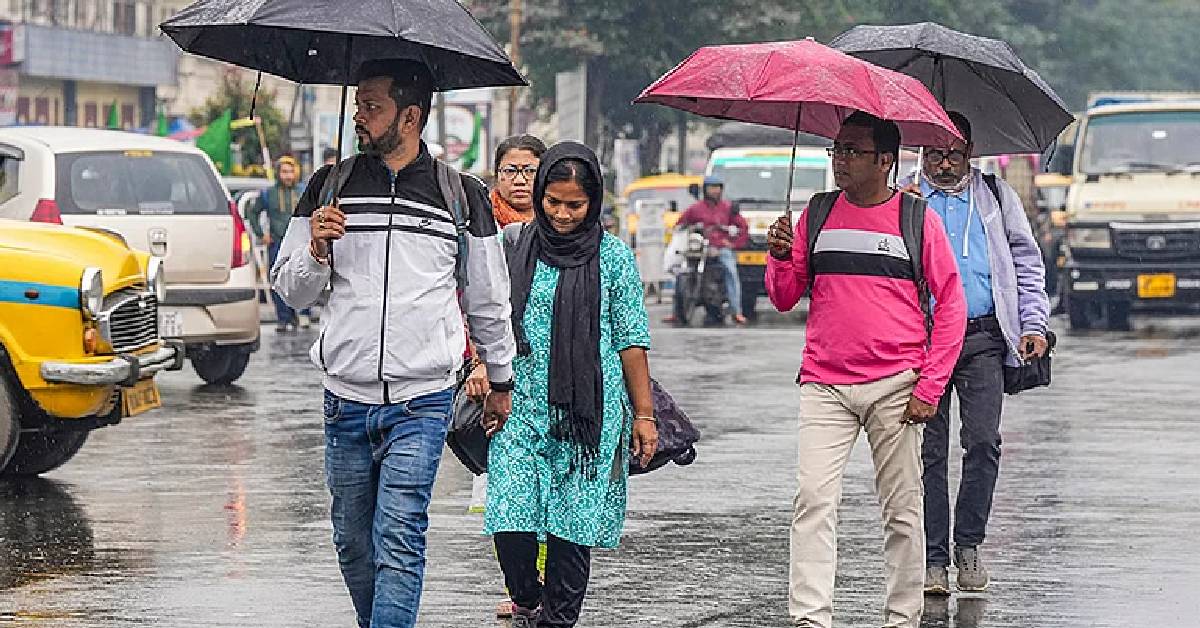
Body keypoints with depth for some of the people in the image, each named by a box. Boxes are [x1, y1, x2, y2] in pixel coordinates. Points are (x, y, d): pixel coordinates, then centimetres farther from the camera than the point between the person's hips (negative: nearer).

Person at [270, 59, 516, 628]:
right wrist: (316, 250, -12)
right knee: (353, 542, 8)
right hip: (346, 398, 3)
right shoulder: (330, 186, 6)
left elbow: (489, 299, 15)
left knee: (399, 542, -13)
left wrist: (501, 380, 23)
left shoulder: (461, 195, 2)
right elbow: (290, 291, 9)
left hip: (421, 403, -3)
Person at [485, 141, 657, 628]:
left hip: (588, 410, -1)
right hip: (522, 405, 1)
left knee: (573, 520, -2)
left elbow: (631, 341, 5)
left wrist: (643, 414, 5)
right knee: (510, 516, -9)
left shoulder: (613, 256, 3)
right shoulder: (516, 246, 6)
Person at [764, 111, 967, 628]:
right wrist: (780, 256, -8)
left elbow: (951, 304, 2)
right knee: (813, 500, -11)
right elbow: (784, 299, 14)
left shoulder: (917, 218, 2)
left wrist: (930, 387, -4)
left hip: (894, 387, -2)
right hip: (824, 386, 2)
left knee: (902, 511, 3)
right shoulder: (816, 215, 10)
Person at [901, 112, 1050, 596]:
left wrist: (1033, 324, 6)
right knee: (929, 450, -2)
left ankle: (968, 545, 6)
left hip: (982, 338, 0)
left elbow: (1027, 261, 17)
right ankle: (934, 558, 3)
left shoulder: (995, 197, 15)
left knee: (983, 443, -9)